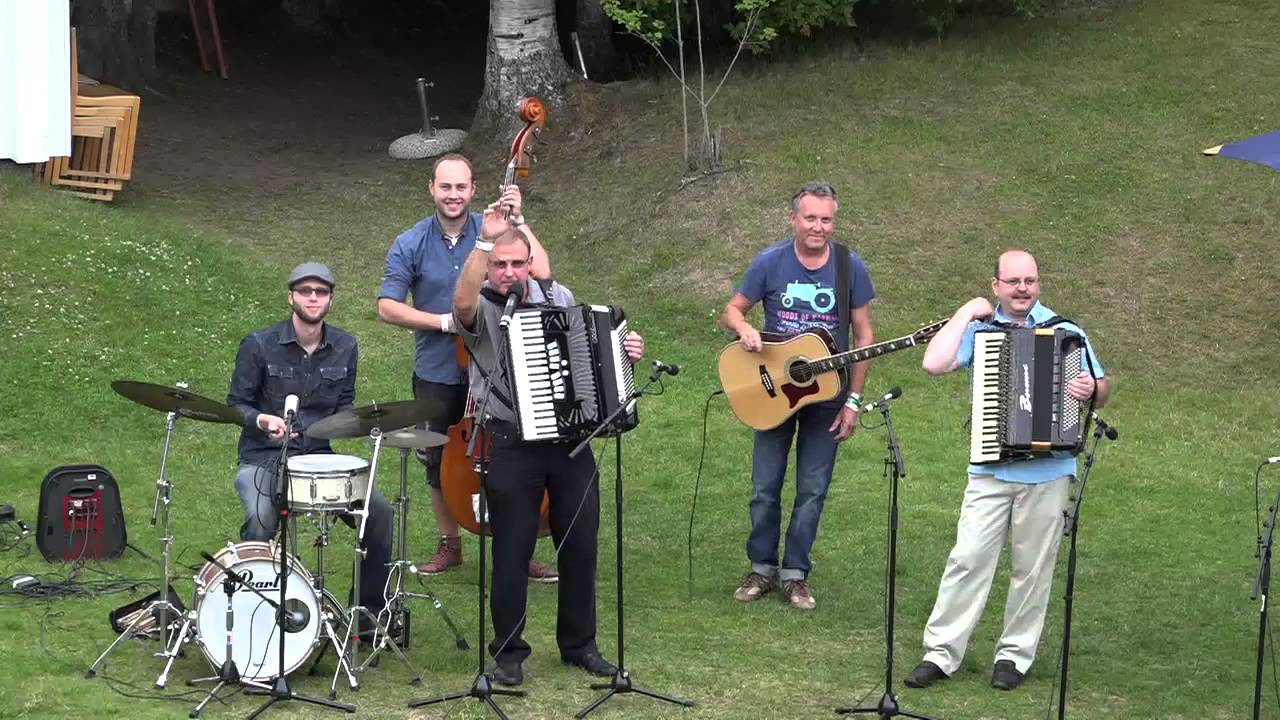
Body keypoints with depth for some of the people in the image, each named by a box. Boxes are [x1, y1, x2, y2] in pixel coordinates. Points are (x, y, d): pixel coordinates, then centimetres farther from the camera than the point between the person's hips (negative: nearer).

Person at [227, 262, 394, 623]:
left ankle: (372, 608, 5)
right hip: (264, 458, -4)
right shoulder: (259, 345, -6)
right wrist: (262, 421, -22)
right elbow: (236, 404, -1)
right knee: (260, 525, -32)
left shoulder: (344, 348, 6)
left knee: (379, 512, -13)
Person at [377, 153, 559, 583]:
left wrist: (517, 221, -20)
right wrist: (445, 322, -14)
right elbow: (387, 306, -5)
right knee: (440, 463, 14)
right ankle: (449, 545, 32)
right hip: (437, 374, 1)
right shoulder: (410, 245, -3)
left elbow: (541, 273, -17)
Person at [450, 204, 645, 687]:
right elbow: (462, 302, -32)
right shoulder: (480, 308, -6)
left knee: (580, 546, 10)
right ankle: (508, 652, 17)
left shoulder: (559, 298, 8)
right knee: (512, 552, 4)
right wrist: (486, 241, -37)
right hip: (513, 446, -4)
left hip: (570, 441, 4)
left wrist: (625, 349, 3)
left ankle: (579, 643, 25)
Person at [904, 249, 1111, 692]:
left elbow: (1104, 387, 10)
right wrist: (967, 313, -6)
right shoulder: (979, 329, 4)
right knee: (968, 559, -5)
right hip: (991, 469, 0)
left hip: (1048, 472, 1)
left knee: (1032, 568, 6)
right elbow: (934, 364, -11)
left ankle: (1015, 655, 17)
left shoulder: (1064, 331, 6)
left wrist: (1092, 390, -14)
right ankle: (941, 652, 1)